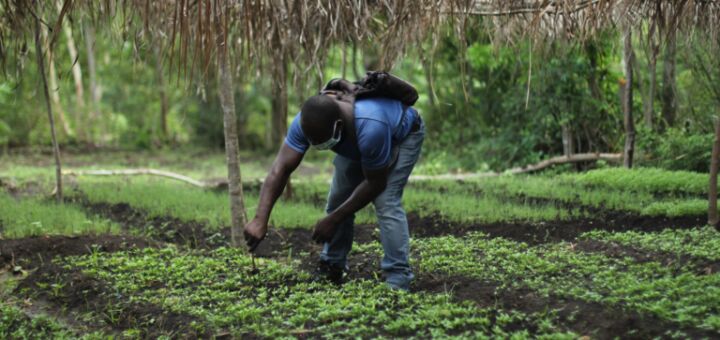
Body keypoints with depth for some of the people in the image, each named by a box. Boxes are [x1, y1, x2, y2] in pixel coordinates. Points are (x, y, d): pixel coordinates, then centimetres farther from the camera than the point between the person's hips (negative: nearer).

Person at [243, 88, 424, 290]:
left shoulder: (370, 128, -45)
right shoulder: (307, 121, -30)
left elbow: (375, 183, -31)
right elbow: (281, 169, -32)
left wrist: (333, 220, -27)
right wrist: (260, 220, -41)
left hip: (401, 136, -6)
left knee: (386, 202, -23)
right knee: (338, 199, -3)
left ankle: (398, 283, -19)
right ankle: (330, 272, 11)